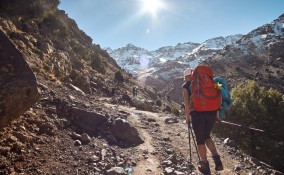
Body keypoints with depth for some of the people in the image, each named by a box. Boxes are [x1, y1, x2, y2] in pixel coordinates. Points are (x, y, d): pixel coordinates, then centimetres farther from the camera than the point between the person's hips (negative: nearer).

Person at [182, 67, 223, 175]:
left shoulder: (185, 86, 5)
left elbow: (187, 101, -6)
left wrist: (187, 116, 1)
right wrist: (216, 112, 16)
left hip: (197, 114, -4)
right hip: (211, 112, 4)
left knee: (200, 139, 13)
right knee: (206, 136, 24)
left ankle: (205, 166, 21)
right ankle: (216, 159, 7)